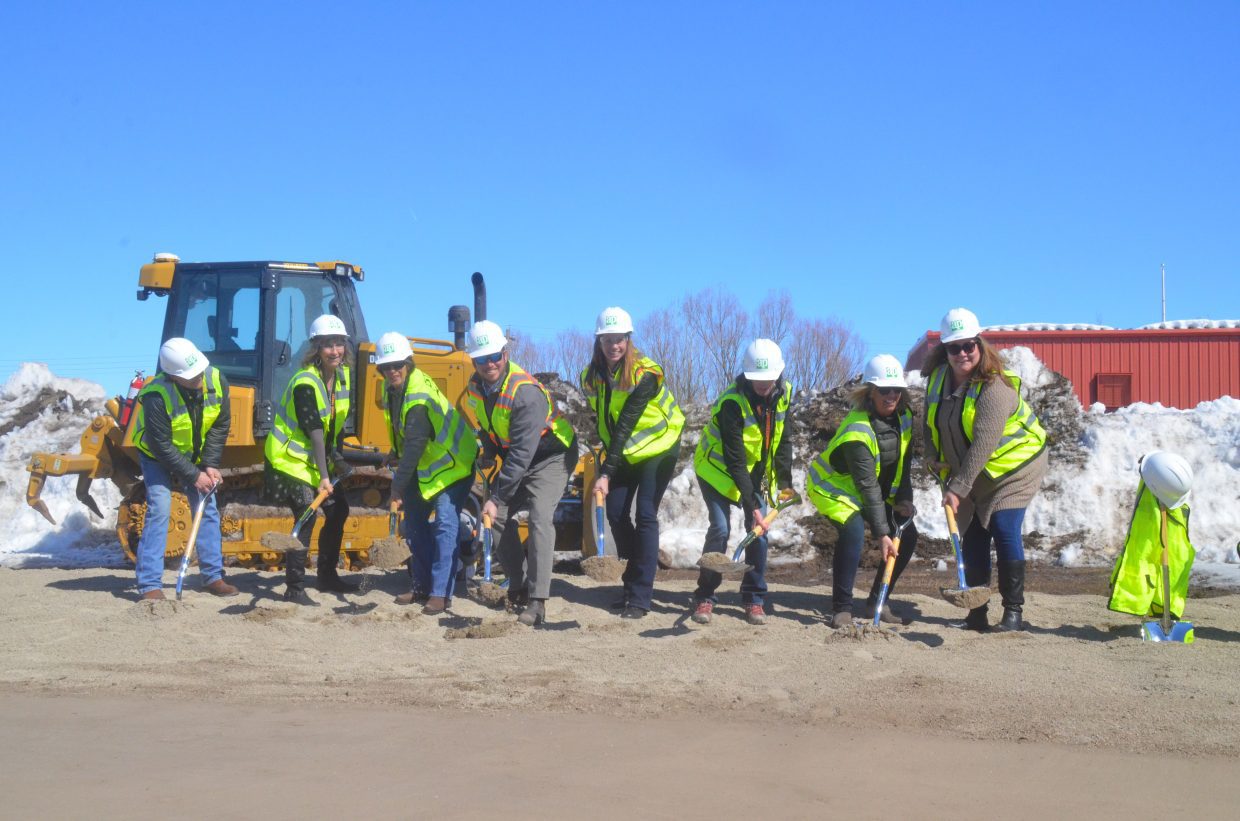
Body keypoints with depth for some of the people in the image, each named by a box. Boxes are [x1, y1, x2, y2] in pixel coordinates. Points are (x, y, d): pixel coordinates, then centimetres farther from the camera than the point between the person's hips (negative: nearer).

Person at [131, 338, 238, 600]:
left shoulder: (217, 381, -21)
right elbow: (161, 447, -29)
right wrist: (193, 476, -25)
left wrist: (210, 466, -13)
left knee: (208, 509, 4)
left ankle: (214, 576, 15)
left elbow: (221, 426, -8)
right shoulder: (156, 396, -36)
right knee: (159, 509, -16)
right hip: (158, 458, -5)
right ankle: (149, 584, -13)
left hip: (195, 456, 5)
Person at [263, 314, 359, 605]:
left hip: (316, 458, 9)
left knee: (338, 509, 11)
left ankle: (327, 576, 26)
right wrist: (323, 477, -29)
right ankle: (294, 589, -12)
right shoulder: (305, 383, -24)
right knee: (306, 516, -17)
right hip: (289, 458, -9)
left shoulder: (344, 376, 2)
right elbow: (314, 432, -27)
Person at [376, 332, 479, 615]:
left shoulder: (419, 398, -30)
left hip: (452, 464, -10)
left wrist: (398, 486, -29)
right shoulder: (395, 387, -1)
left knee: (445, 524, -17)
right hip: (426, 466, 10)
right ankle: (423, 586, 22)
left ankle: (441, 593, -17)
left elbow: (415, 446, -32)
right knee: (415, 522, 12)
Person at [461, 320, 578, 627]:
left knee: (540, 517, -24)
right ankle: (518, 587, 11)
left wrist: (498, 498, -35)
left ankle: (537, 601, -26)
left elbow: (522, 453, -35)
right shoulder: (475, 388, -7)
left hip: (552, 455, -8)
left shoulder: (525, 391, -33)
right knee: (496, 515, -3)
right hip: (514, 457, 8)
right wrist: (489, 457, 2)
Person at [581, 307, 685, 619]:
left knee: (645, 515, -14)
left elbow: (625, 424, -30)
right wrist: (606, 458, 0)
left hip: (658, 447, -6)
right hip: (623, 452, 6)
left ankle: (640, 597, -13)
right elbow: (604, 421, 7)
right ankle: (633, 583, 18)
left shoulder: (645, 374, -24)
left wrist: (606, 472, -33)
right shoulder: (591, 376, -5)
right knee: (616, 514, 0)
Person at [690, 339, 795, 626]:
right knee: (720, 528, -15)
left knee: (758, 531, -4)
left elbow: (783, 440, 2)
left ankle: (754, 599, 7)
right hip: (718, 469, -5)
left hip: (756, 471, 5)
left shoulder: (784, 394, -12)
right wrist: (752, 506, -35)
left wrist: (785, 483, -2)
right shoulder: (732, 402, -31)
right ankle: (705, 597, -2)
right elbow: (734, 461, -32)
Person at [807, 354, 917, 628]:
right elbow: (868, 487, -34)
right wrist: (881, 533, -34)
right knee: (853, 532, -32)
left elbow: (904, 464, 2)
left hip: (878, 489, 8)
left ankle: (877, 603, 9)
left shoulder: (904, 416, -10)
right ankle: (841, 608, -22)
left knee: (907, 536, -3)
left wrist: (903, 498, -13)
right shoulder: (857, 430, -33)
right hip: (833, 485, -8)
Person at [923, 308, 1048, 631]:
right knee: (973, 535, 3)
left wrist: (958, 488, -32)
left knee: (1005, 531, -16)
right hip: (969, 473, 7)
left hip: (1012, 466, -6)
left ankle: (1013, 612, -9)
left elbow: (983, 445, -30)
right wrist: (936, 458, -4)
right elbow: (930, 424, 12)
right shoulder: (938, 378, -2)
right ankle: (977, 613, 9)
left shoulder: (995, 387, -26)